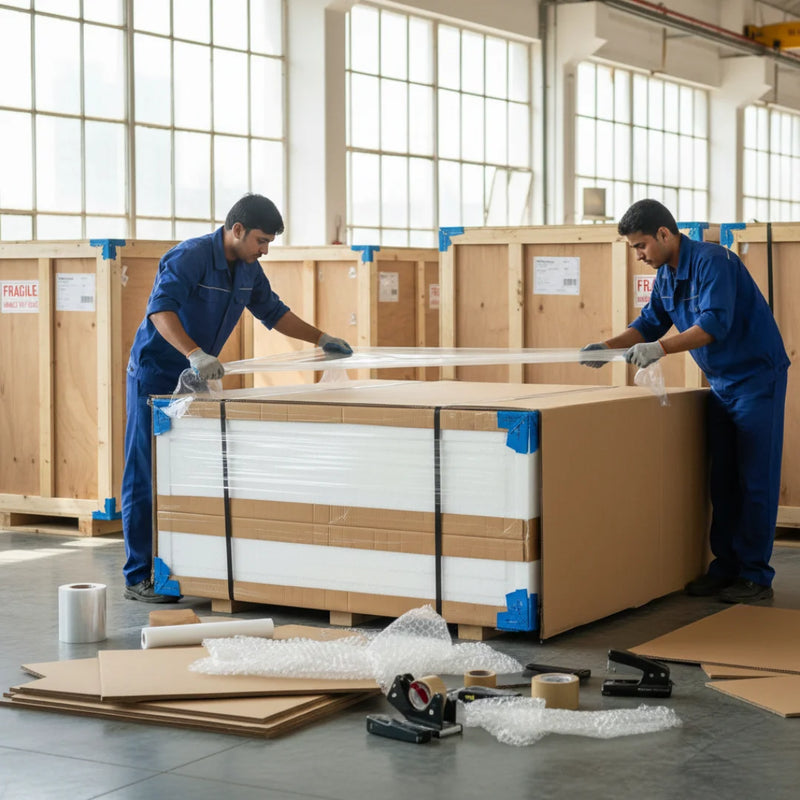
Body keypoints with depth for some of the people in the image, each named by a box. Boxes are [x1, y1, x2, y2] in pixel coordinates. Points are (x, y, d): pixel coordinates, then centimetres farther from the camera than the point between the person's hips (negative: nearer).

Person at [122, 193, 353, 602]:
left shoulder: (248, 269, 4)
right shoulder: (190, 257, -22)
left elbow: (273, 311, 18)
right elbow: (161, 309, -36)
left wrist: (320, 338, 10)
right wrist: (195, 354, -50)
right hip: (155, 376, -8)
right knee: (147, 477, -5)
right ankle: (138, 578, -1)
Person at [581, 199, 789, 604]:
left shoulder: (712, 261, -22)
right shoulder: (666, 274, 6)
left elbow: (714, 323, -32)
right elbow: (650, 322, 13)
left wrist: (660, 348, -39)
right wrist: (607, 346, -2)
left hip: (757, 377, -9)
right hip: (721, 384, 9)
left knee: (755, 479, -4)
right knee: (721, 479, 9)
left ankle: (755, 576, 1)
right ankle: (725, 567, 15)